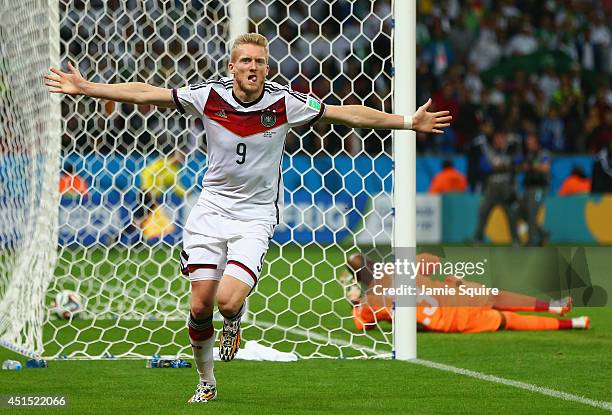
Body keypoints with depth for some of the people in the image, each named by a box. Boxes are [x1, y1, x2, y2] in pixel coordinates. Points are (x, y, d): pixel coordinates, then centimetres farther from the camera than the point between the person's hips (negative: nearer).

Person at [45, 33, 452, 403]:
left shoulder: (285, 102, -11)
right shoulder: (209, 95, -8)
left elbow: (349, 113, -4)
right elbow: (144, 93, -3)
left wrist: (409, 121, -6)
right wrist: (85, 88, -6)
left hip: (255, 217, -2)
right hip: (211, 210, 2)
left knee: (227, 300, -22)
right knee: (201, 305, -1)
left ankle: (235, 320, 17)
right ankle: (206, 382, 23)